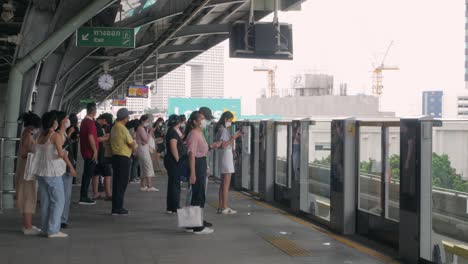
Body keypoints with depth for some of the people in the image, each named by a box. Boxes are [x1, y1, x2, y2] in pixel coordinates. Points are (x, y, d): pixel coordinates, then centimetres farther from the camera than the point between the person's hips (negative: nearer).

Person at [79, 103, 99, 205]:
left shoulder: (84, 121, 13)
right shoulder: (90, 122, -16)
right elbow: (91, 137, -24)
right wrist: (95, 151, -19)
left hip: (85, 152, 9)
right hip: (90, 152, -9)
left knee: (86, 174, 14)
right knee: (88, 174, -5)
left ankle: (83, 196, 18)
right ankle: (84, 197, -3)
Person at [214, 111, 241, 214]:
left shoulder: (221, 129, 15)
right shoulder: (223, 130, -14)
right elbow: (223, 145, -22)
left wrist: (234, 137, 14)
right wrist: (233, 138, -18)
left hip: (223, 158, 10)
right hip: (226, 158, -10)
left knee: (223, 184, 12)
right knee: (226, 184, -7)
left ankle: (221, 207, 15)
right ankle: (225, 207, -5)